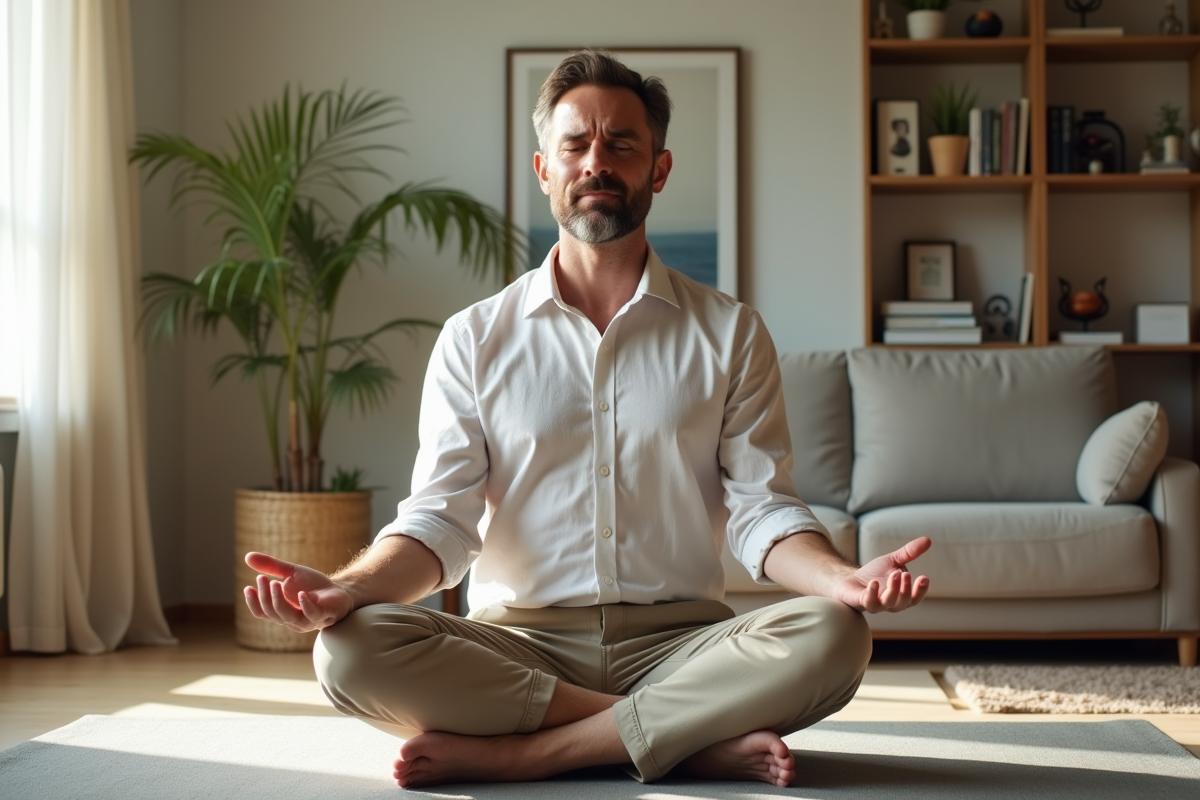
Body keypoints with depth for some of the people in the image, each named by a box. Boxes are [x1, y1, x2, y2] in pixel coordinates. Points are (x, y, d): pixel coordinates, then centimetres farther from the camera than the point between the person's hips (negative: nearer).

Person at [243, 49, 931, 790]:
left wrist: (842, 578, -21)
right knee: (352, 649, -29)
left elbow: (763, 510, 2)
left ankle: (513, 752, -24)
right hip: (519, 644, 0)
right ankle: (695, 738, -23)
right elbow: (441, 518, 1)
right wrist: (347, 588, -21)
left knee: (830, 636, -30)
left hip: (680, 642, 0)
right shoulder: (475, 339, 9)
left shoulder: (729, 333, 8)